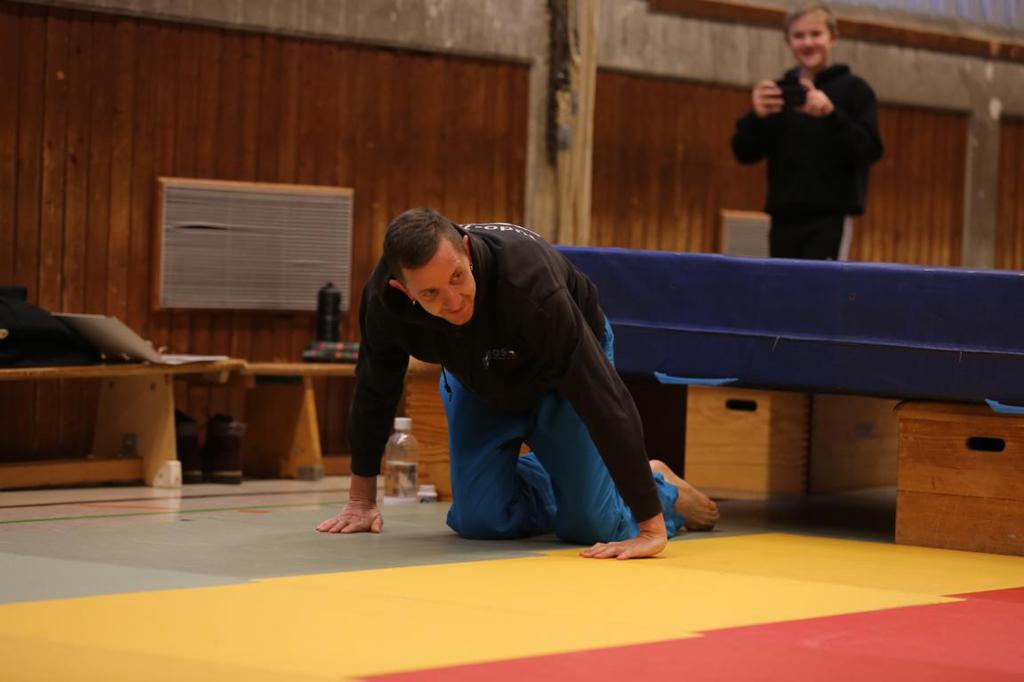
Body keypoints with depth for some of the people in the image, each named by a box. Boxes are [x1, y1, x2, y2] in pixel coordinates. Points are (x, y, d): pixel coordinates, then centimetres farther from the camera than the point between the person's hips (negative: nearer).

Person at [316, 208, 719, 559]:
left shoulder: (527, 282, -44)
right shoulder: (384, 296, -30)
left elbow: (604, 399, -44)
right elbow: (374, 391, -9)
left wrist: (651, 528, -44)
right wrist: (361, 500, 0)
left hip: (560, 371, -4)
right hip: (479, 381, 4)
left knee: (588, 524, -12)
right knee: (479, 522, -6)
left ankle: (662, 489, 23)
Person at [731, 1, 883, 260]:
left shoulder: (854, 89, 0)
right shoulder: (779, 91, 10)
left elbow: (871, 150, -10)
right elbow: (745, 153, 6)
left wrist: (832, 114, -24)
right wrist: (756, 116, -14)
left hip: (831, 217, -4)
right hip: (784, 217, 5)